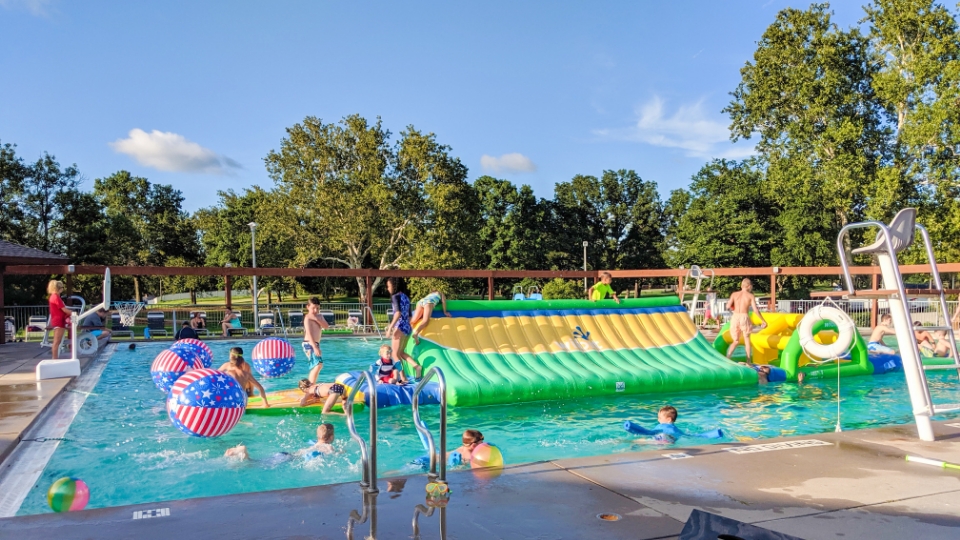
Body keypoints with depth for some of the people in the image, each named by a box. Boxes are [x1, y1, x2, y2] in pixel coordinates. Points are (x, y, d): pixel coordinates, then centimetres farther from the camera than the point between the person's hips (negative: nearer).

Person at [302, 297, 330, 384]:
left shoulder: (319, 317, 13)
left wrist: (316, 319, -17)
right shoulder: (308, 318, -12)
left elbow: (326, 326, -4)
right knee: (318, 365, -21)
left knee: (315, 367, 16)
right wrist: (315, 347, -29)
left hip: (315, 344, 9)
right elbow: (309, 333, -21)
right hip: (309, 344, -9)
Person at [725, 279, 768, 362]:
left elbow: (728, 306, -4)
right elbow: (755, 310, -4)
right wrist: (764, 321, 4)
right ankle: (748, 361, 15)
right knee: (747, 340, 16)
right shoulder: (750, 296, 3)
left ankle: (727, 358, -4)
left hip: (735, 317, 2)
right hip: (744, 317, -2)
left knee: (735, 341, 16)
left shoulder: (734, 294, 8)